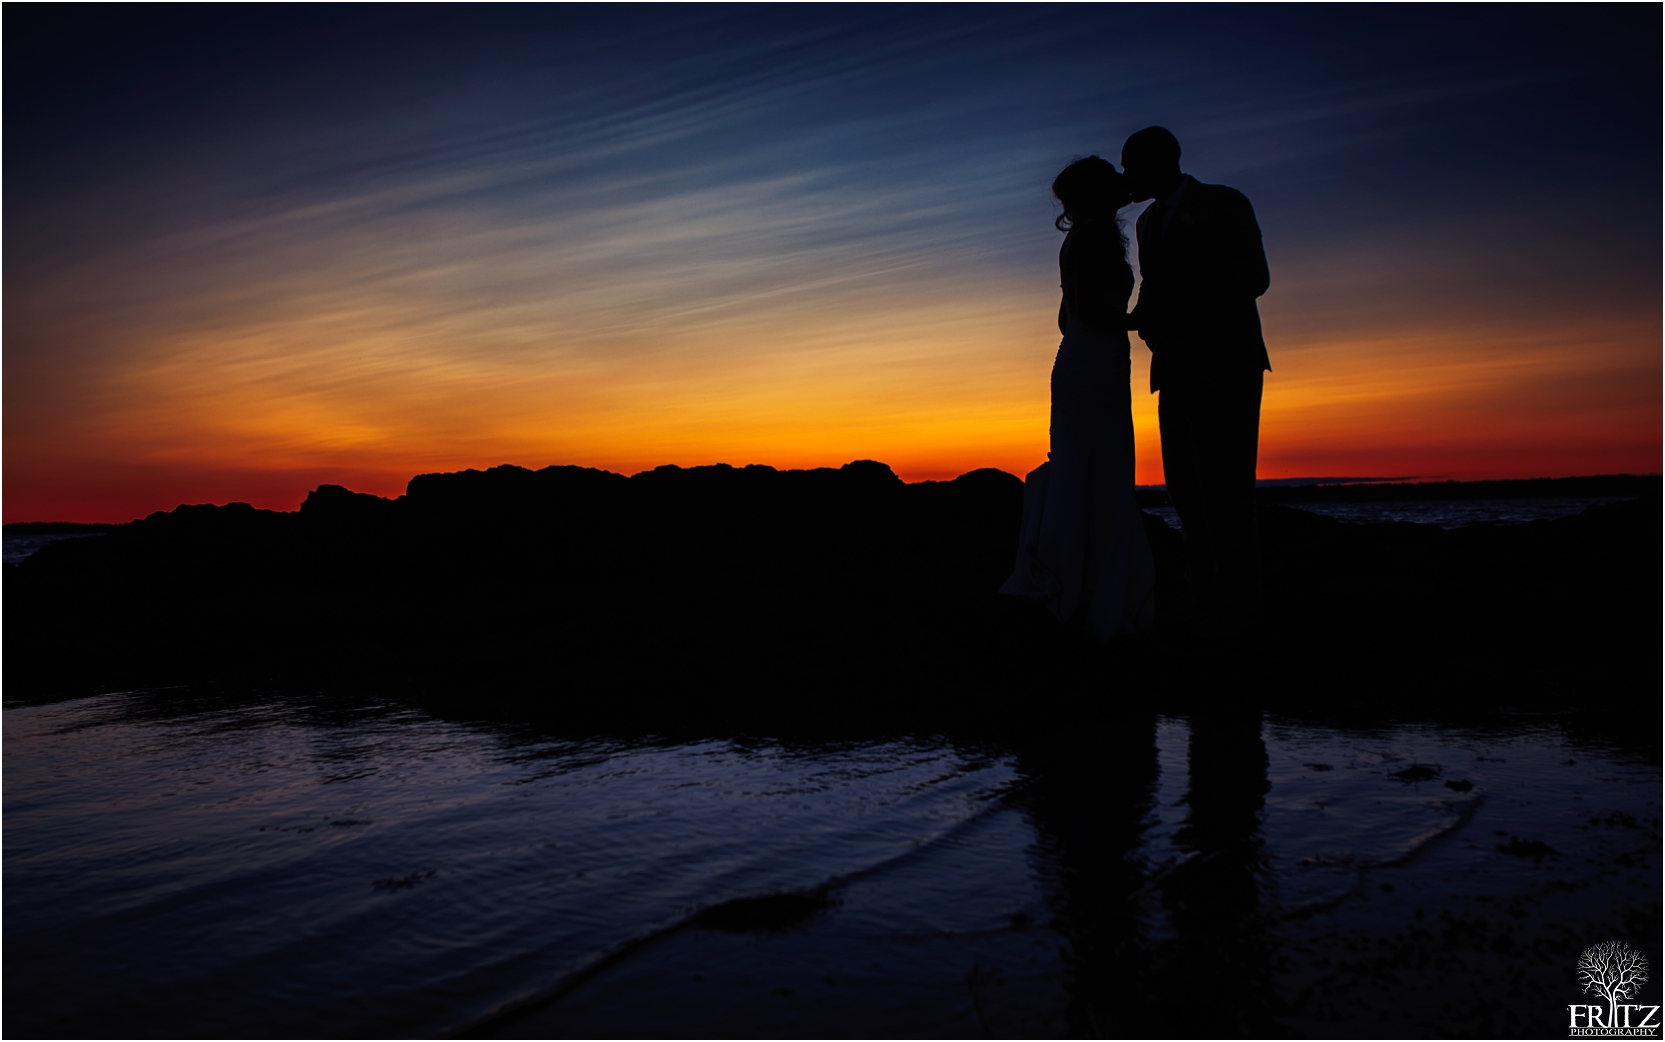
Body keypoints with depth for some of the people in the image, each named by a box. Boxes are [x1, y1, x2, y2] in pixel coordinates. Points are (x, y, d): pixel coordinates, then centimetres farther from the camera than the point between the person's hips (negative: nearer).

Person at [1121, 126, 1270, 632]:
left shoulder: (1225, 204, 0)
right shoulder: (1148, 221, 21)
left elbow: (1254, 277, -9)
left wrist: (1181, 318, -18)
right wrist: (1140, 318, 1)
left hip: (1224, 367, -7)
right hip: (1177, 372, 7)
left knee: (1225, 490, -10)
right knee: (1186, 490, 3)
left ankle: (1239, 613, -5)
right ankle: (1204, 603, 8)